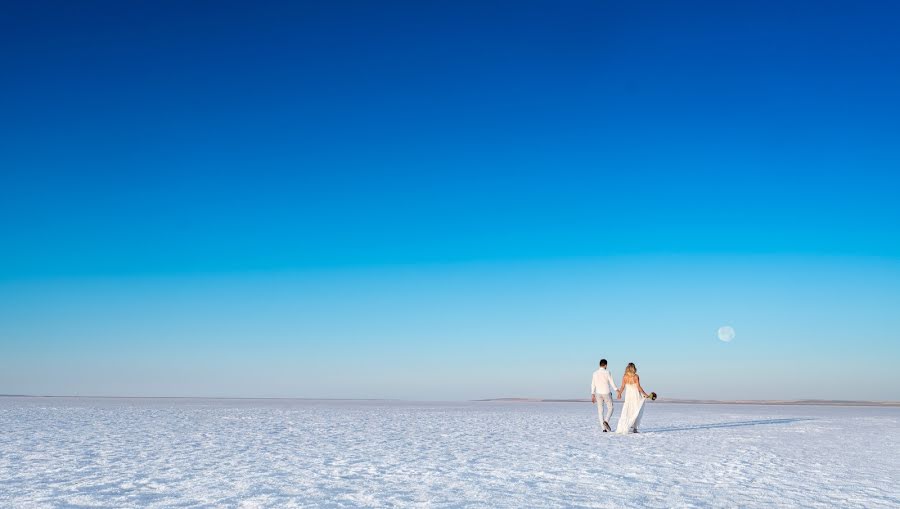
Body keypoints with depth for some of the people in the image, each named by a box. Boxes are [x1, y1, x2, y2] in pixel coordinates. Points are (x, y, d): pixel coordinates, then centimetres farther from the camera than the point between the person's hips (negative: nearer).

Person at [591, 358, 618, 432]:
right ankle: (606, 421, -15)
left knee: (600, 411, 7)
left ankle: (604, 428, 4)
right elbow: (611, 382, -7)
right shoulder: (607, 372, -9)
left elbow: (593, 385, 5)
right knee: (610, 408, 10)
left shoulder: (595, 373, 2)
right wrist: (616, 390, 8)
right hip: (606, 393, -3)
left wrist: (593, 395, 11)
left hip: (598, 393, 3)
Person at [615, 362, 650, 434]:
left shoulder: (624, 376, -1)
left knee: (626, 412, 6)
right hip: (636, 396, -2)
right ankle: (634, 428, 4)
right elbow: (638, 387, -10)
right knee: (636, 412, 9)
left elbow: (622, 387, -1)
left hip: (628, 396, 2)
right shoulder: (636, 376, -8)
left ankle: (622, 429, -3)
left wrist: (619, 393, 16)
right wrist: (645, 394, -1)